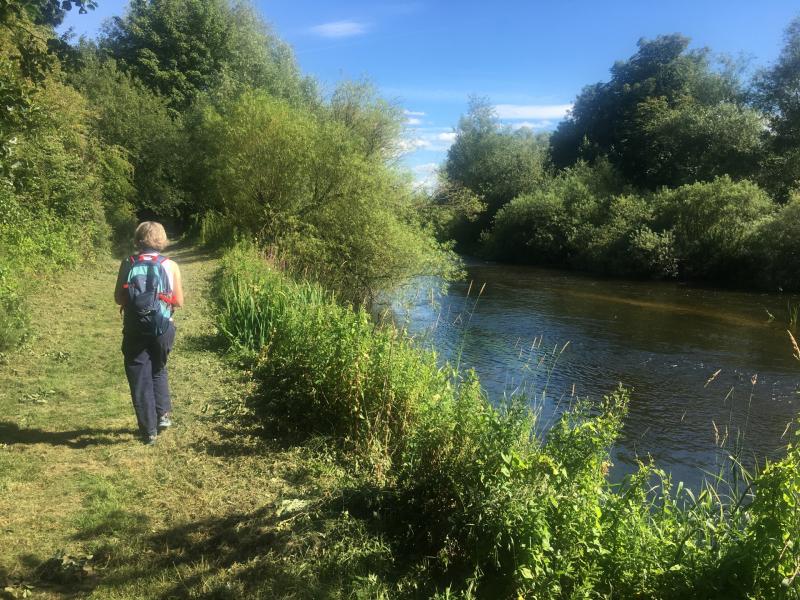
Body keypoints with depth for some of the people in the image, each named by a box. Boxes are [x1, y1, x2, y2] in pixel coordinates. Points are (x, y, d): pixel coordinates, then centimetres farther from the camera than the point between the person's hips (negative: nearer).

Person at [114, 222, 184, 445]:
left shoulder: (127, 264, -3)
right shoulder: (170, 266, -5)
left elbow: (119, 298, -1)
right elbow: (178, 302, -3)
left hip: (134, 329, 0)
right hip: (162, 327, 1)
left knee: (139, 377, 8)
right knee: (158, 370, 25)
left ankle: (149, 429, 10)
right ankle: (163, 414, 16)